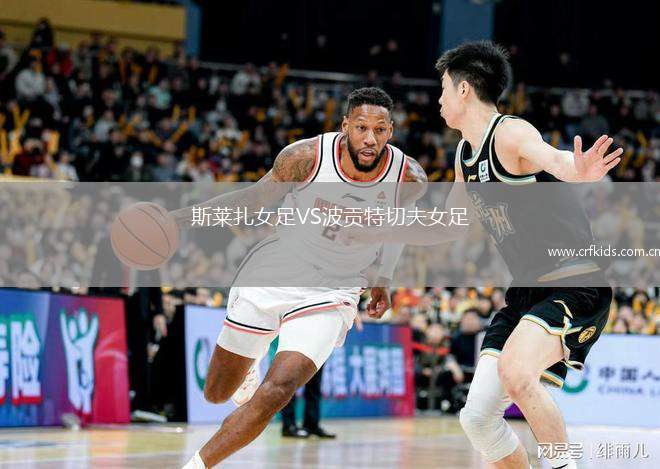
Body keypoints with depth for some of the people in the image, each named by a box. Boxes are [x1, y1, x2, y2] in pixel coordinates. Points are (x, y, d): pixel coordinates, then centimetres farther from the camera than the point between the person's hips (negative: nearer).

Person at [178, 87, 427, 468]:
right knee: (218, 393, 11)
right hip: (272, 274, 1)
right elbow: (254, 199, -3)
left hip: (331, 293, 0)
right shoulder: (306, 157, -19)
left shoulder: (410, 178, -14)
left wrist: (384, 279, 11)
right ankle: (250, 364, 48)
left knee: (276, 394, -22)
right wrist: (180, 218, -12)